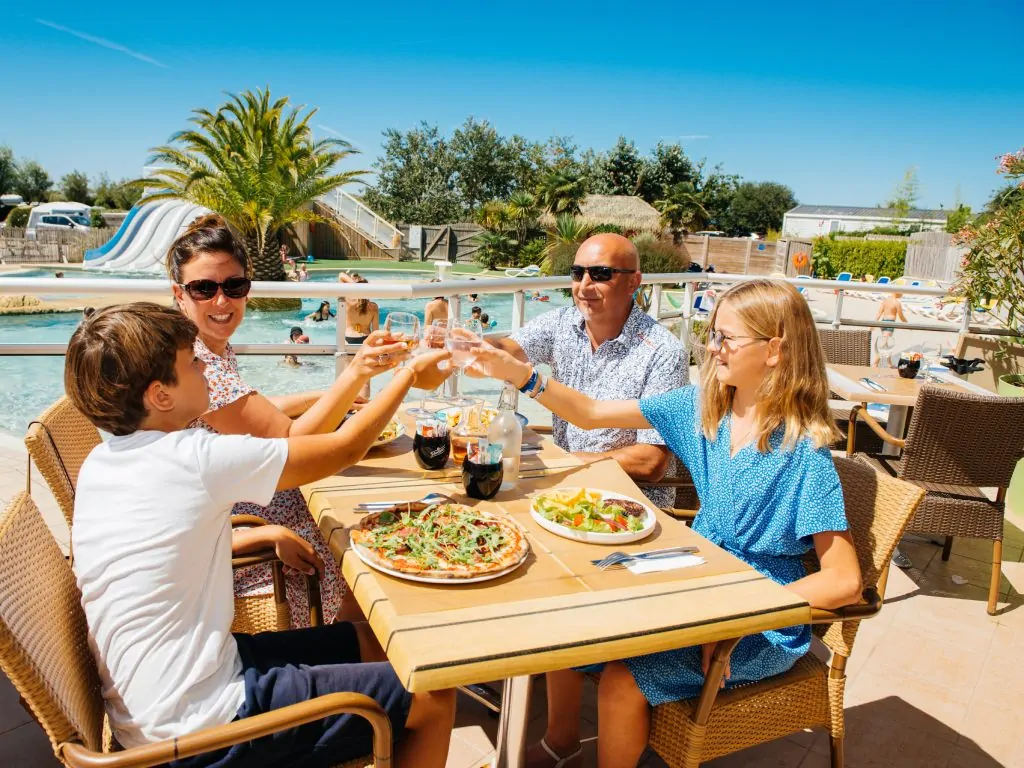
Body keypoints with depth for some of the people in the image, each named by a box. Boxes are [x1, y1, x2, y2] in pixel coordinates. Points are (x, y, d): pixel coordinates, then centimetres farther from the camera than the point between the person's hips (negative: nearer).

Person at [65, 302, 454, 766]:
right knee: (434, 700, -4)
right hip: (195, 728, -9)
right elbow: (345, 449, -13)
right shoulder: (194, 459, -22)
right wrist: (410, 372, -1)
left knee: (369, 642, 18)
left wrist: (267, 535, 9)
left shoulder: (98, 465, 4)